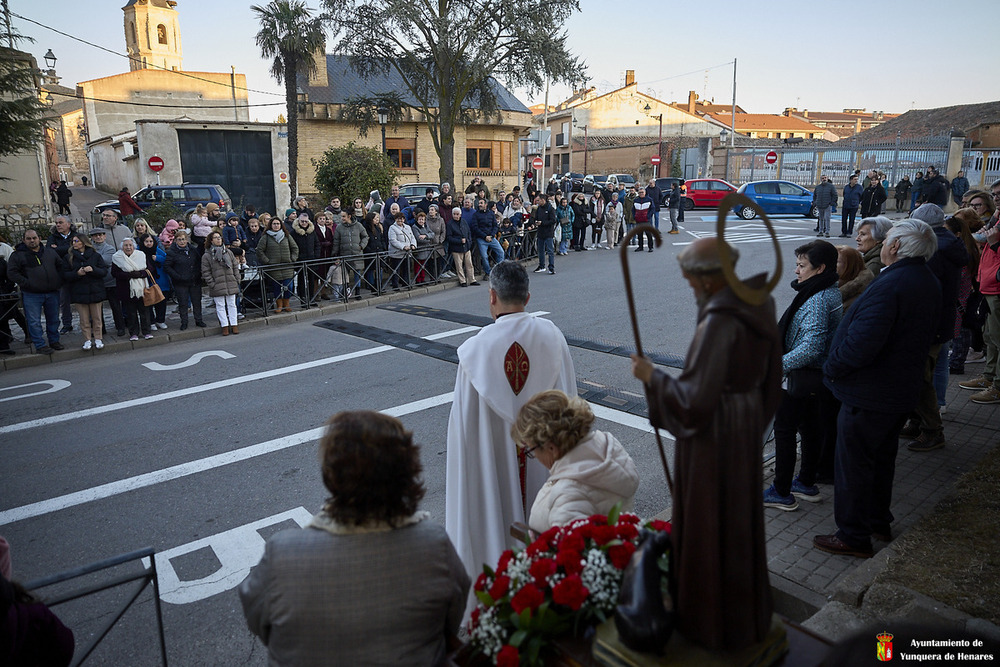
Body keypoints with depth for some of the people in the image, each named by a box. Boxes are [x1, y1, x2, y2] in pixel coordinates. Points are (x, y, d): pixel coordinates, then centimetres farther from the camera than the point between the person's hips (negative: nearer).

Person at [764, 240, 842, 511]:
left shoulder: (817, 301, -25)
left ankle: (782, 493, 11)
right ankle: (807, 485, 33)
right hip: (819, 376, 10)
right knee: (810, 428, 19)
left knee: (784, 429, 1)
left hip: (804, 378, -10)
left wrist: (778, 365, -25)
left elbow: (810, 348, -32)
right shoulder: (831, 292, 8)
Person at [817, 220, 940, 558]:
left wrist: (831, 369, -17)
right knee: (882, 458, 23)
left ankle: (853, 536, 17)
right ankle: (879, 522, 39)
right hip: (903, 389, 10)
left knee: (854, 465, 4)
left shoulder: (889, 286, -27)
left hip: (868, 395, -9)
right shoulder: (929, 283, 5)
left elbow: (860, 344, -34)